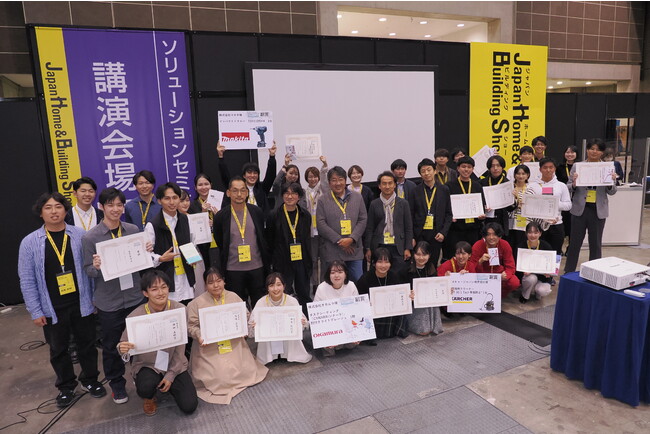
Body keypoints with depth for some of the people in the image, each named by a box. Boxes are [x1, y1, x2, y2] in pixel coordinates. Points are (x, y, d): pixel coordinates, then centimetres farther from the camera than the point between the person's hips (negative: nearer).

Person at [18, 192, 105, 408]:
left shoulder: (80, 235, -6)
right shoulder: (30, 242, -6)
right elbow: (27, 281, -3)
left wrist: (95, 297, -1)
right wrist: (36, 311, -4)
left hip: (81, 304, 0)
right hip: (52, 309, 0)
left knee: (87, 344, 13)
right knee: (58, 350, 16)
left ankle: (90, 380, 35)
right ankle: (66, 387, 36)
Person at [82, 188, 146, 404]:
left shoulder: (133, 230, -1)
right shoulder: (90, 237, -9)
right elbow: (88, 270, -5)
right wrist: (96, 267, -26)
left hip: (135, 296, 2)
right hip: (108, 301, -2)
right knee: (111, 344, 13)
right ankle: (116, 383, 35)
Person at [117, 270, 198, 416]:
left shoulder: (179, 309, -13)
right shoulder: (135, 316, -16)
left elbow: (180, 346, -7)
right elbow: (124, 344, -11)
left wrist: (171, 375, -10)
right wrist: (122, 349, -36)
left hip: (174, 364, 1)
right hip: (147, 365, -1)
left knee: (189, 406, -10)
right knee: (146, 387, -34)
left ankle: (170, 384, 23)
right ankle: (148, 397, 7)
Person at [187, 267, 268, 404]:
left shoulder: (233, 297, 4)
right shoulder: (197, 303, -3)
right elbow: (191, 326, -3)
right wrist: (199, 335, -20)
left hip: (234, 344, 3)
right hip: (209, 348, -3)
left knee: (246, 372, -9)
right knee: (220, 377, -17)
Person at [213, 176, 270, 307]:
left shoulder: (257, 212, 1)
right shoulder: (221, 216, -4)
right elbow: (218, 243, 6)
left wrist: (267, 262, 9)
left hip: (257, 267, 2)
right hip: (233, 270, -1)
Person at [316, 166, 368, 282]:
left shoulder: (357, 197, 10)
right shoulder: (323, 200, 3)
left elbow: (363, 220, 4)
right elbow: (321, 224, -4)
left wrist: (351, 239, -10)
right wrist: (339, 241, -11)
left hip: (354, 249, 2)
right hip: (332, 252, -2)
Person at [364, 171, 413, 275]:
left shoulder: (403, 203, 6)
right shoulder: (374, 204, 6)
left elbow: (409, 227, 6)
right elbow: (369, 228, 7)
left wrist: (408, 248, 0)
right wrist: (368, 249, 2)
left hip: (398, 247, 0)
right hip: (379, 247, 0)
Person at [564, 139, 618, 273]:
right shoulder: (577, 166, -2)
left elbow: (612, 192, 4)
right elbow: (568, 188, 0)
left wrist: (611, 182, -16)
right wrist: (574, 184, -22)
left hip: (598, 210, 1)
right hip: (580, 209, -1)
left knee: (596, 243, 11)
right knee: (575, 242, 7)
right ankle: (569, 272, 18)